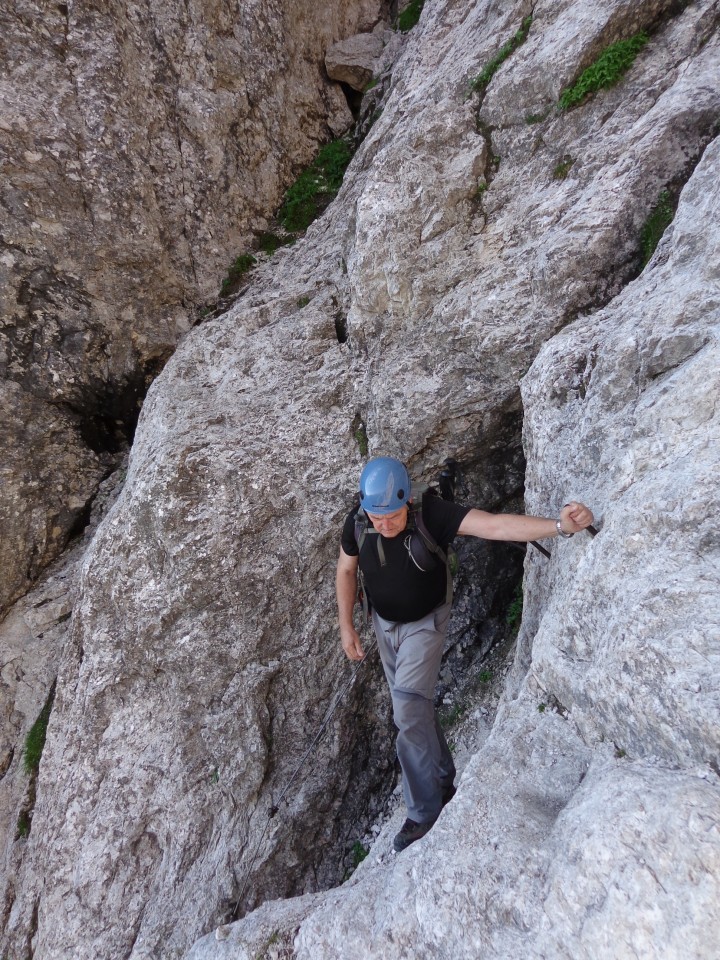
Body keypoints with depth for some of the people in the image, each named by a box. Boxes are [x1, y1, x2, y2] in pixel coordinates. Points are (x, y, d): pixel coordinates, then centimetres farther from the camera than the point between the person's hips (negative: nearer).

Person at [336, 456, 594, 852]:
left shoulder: (432, 514, -32)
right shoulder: (356, 523, -21)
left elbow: (494, 525, -43)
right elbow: (346, 570, -2)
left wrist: (560, 526, -55)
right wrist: (346, 625, -3)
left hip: (424, 623, -4)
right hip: (384, 623, 5)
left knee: (409, 710, -14)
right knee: (414, 707, 17)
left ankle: (424, 812, 6)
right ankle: (443, 781, 40)